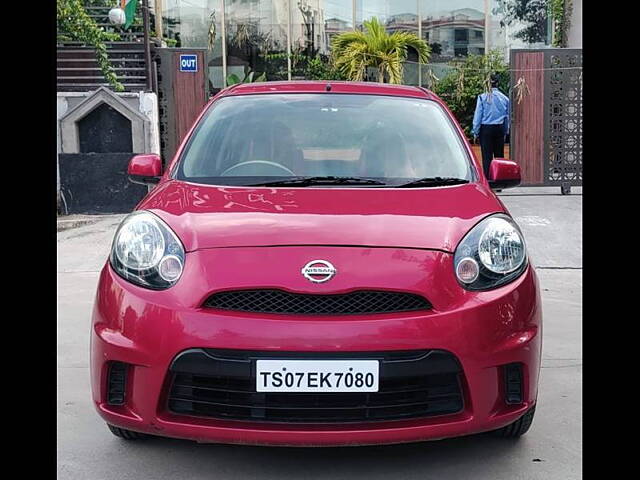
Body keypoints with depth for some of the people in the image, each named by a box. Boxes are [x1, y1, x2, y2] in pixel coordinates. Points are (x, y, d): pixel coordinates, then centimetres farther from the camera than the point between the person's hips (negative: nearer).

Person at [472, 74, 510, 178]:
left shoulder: (482, 97, -8)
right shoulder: (504, 98, 3)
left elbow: (478, 115, -4)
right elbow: (507, 116, 11)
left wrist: (475, 132, 3)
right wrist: (505, 132, 21)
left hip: (486, 128, -3)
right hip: (500, 129, 3)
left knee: (487, 156, -1)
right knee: (499, 155, 10)